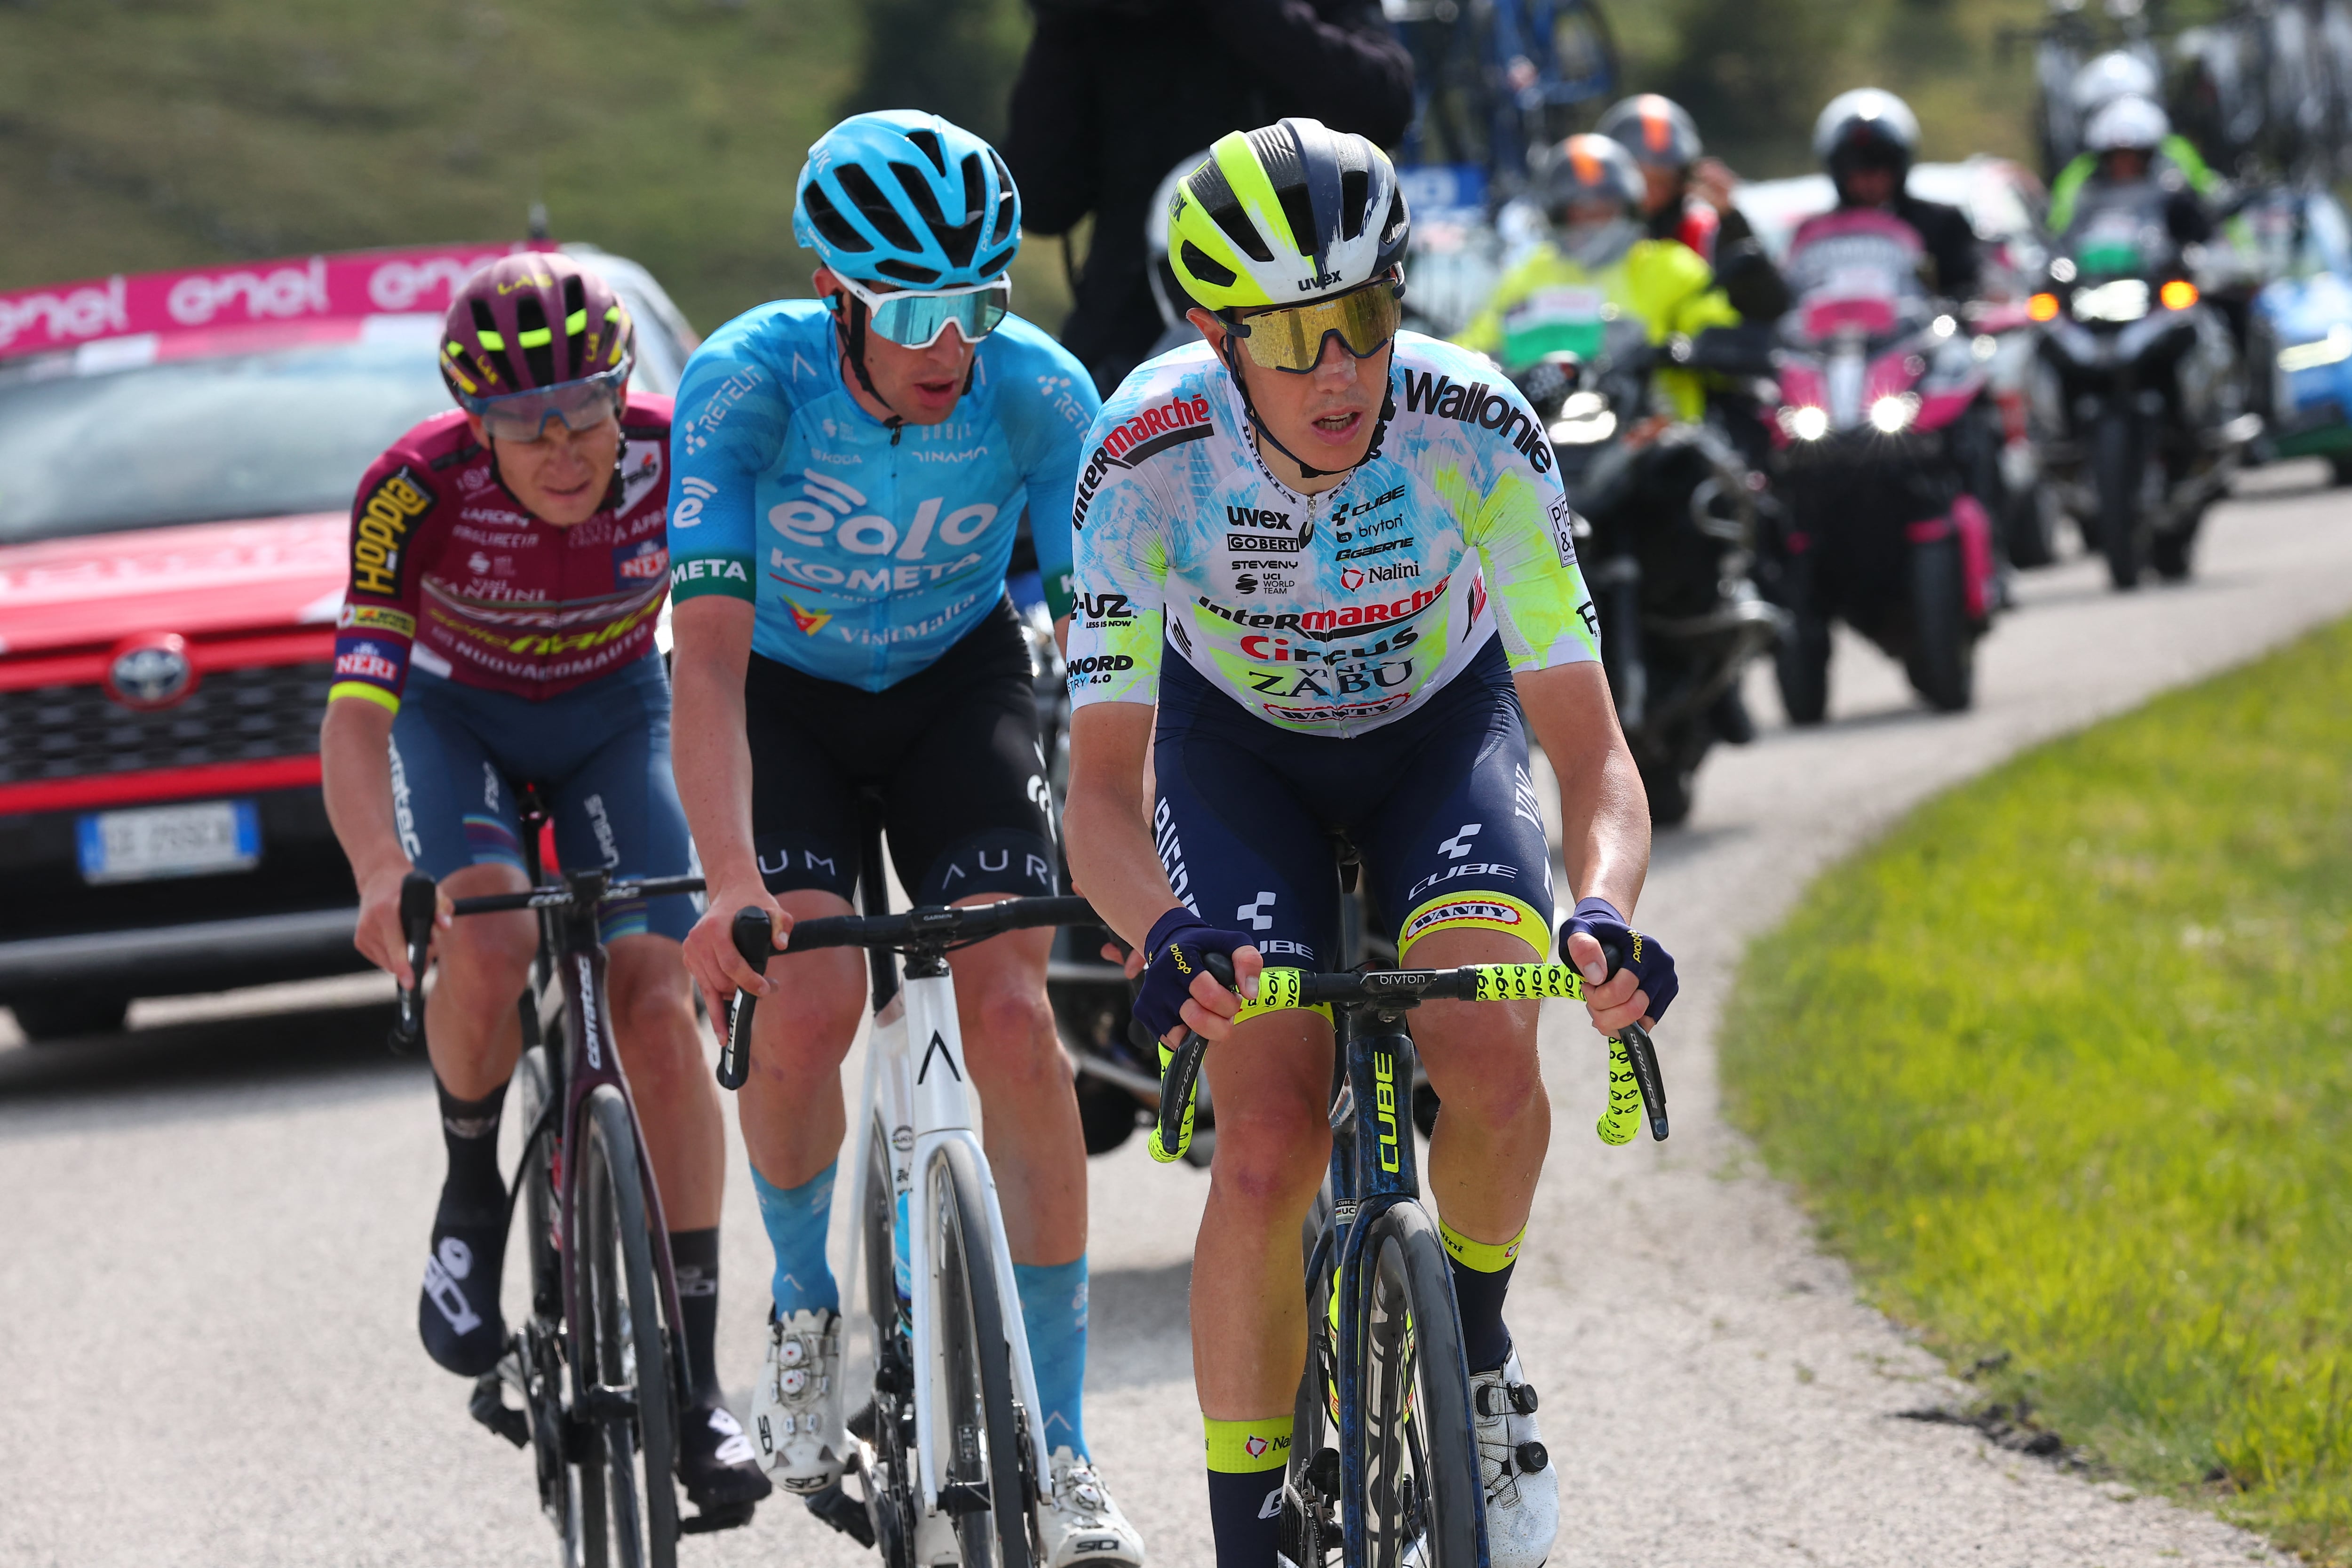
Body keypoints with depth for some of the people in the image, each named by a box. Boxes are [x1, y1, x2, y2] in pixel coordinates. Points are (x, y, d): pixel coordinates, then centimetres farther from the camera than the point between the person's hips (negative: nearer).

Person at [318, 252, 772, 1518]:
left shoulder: (679, 457, -28)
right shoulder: (417, 491, -31)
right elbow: (354, 710, -35)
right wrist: (381, 878, -53)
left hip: (613, 714, 1)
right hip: (456, 715, -1)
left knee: (658, 1008, -16)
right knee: (486, 946, -31)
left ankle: (695, 1381, -10)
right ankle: (472, 1187, 0)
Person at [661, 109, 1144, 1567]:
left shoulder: (1040, 391, -26)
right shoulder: (749, 380, -31)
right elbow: (709, 654, -36)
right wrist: (732, 879, -49)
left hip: (958, 678, 1)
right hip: (787, 692, -1)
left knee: (1012, 1013, -16)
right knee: (809, 1005, -23)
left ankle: (1062, 1450, -10)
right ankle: (807, 1305, 9)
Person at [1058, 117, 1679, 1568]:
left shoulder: (1475, 432, -32)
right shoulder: (1149, 454, -32)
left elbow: (1591, 751, -32)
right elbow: (1103, 792, -32)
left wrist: (1606, 911, -52)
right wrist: (1167, 936, -54)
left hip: (1443, 722, 0)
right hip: (1240, 746, 0)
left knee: (1491, 1066, -26)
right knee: (1271, 1146, -18)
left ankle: (1476, 1355, 4)